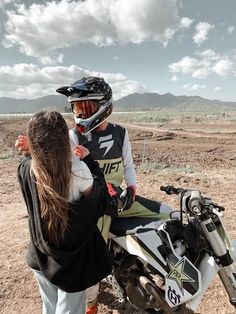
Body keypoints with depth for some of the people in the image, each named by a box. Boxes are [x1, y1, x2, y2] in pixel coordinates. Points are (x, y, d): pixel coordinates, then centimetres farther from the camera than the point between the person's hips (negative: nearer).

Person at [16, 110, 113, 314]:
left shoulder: (25, 169, -15)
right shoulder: (78, 168, -27)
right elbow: (101, 202, -11)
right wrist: (89, 160, -9)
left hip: (40, 256, 4)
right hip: (73, 257, -3)